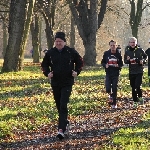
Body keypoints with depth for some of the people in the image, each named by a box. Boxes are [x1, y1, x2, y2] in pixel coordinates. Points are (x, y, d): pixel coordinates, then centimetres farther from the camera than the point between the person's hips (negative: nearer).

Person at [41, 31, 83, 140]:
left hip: (67, 83, -4)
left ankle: (61, 130, -19)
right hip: (55, 83, 4)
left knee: (63, 106, -14)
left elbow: (80, 62, 11)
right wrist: (47, 73, -5)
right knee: (59, 106, 13)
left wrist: (77, 71, -4)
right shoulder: (50, 53, 2)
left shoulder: (71, 52, -3)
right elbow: (44, 64, 14)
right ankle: (65, 122, 36)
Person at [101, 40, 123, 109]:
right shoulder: (106, 53, -1)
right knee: (108, 88, -12)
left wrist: (118, 65, -16)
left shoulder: (118, 54, -1)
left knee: (114, 89, 1)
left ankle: (114, 104, 13)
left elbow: (121, 64, 5)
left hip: (115, 74, 0)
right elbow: (102, 62, 8)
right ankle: (110, 95, 22)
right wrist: (105, 65, -14)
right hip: (108, 74, 0)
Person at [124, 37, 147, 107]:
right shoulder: (127, 52, 3)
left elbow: (145, 56, 11)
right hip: (131, 72, 3)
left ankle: (140, 97, 12)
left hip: (139, 71, -3)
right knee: (133, 87, 8)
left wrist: (143, 60, -10)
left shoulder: (140, 50, -3)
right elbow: (125, 61, 8)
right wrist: (128, 60, -15)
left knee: (138, 86, -14)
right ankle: (135, 101, 19)